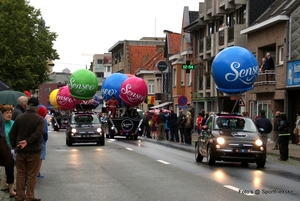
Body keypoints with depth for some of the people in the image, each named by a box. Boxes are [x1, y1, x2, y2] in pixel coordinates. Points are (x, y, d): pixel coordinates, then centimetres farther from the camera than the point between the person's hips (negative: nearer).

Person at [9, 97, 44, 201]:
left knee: (20, 174, 14)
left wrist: (14, 145, 12)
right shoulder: (39, 119, -11)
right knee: (32, 175, 4)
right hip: (34, 150, -4)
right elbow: (38, 133, -23)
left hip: (20, 150, 4)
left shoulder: (19, 117, 1)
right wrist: (27, 141, -18)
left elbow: (12, 133, 3)